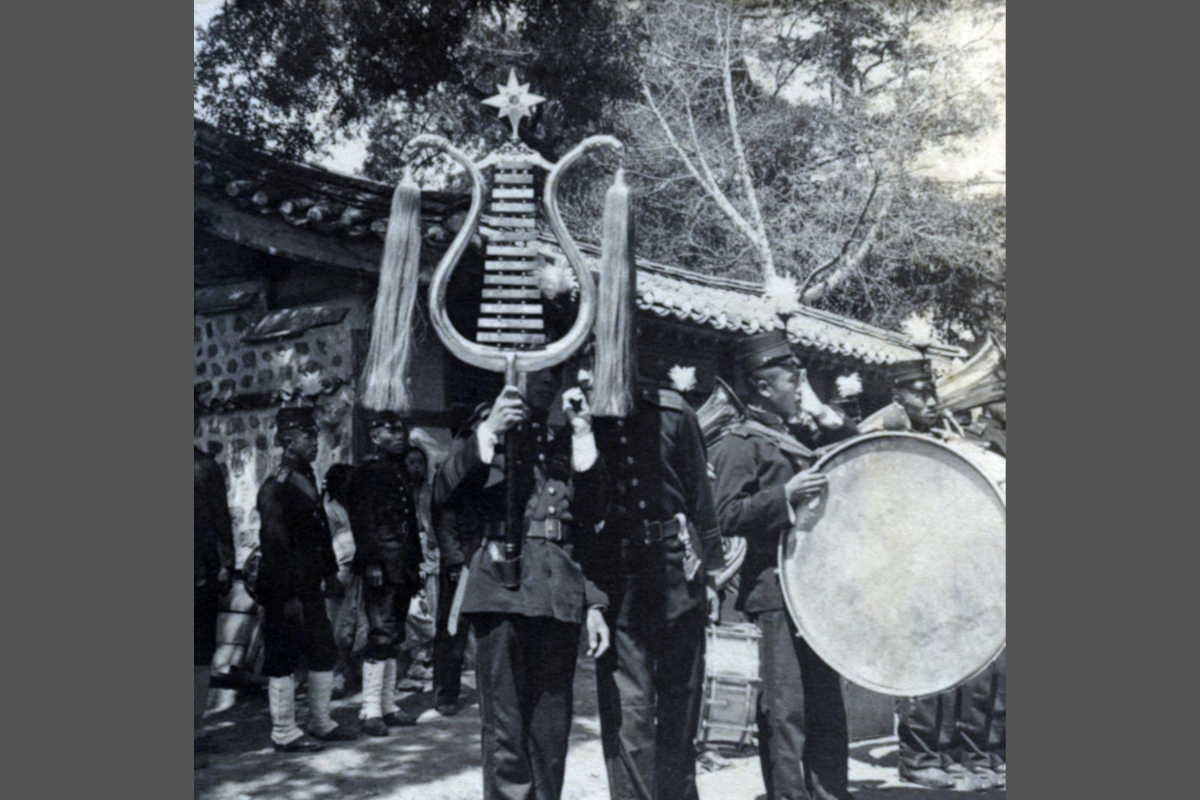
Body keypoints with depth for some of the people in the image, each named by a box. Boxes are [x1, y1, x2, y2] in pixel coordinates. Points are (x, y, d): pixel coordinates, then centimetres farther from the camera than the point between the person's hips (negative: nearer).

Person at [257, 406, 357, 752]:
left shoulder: (308, 482, 12)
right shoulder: (274, 489, -14)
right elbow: (274, 544, -18)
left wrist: (330, 575, 14)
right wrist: (289, 596, -19)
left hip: (310, 587, 9)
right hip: (286, 591, -9)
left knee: (324, 653, 14)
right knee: (284, 659, 2)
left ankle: (321, 722, 26)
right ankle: (284, 733, 12)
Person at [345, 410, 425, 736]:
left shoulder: (399, 471, 19)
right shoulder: (368, 471, -6)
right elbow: (362, 521, -13)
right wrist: (372, 562, -19)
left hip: (402, 567, 8)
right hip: (382, 567, -8)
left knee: (393, 637, 11)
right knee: (381, 635, -9)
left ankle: (387, 705, 18)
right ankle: (371, 711, -3)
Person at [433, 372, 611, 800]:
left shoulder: (563, 447, 20)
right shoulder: (482, 439, 11)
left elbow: (590, 516, 11)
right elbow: (443, 494, -7)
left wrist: (583, 437, 1)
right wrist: (487, 429, -14)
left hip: (558, 599, 3)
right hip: (501, 591, -3)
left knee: (551, 730, 6)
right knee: (505, 732, -4)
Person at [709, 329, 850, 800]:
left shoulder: (792, 444, 22)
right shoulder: (740, 444, -6)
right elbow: (726, 517, -16)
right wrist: (785, 496, -25)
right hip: (777, 595, -9)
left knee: (827, 708, 12)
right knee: (786, 709, -6)